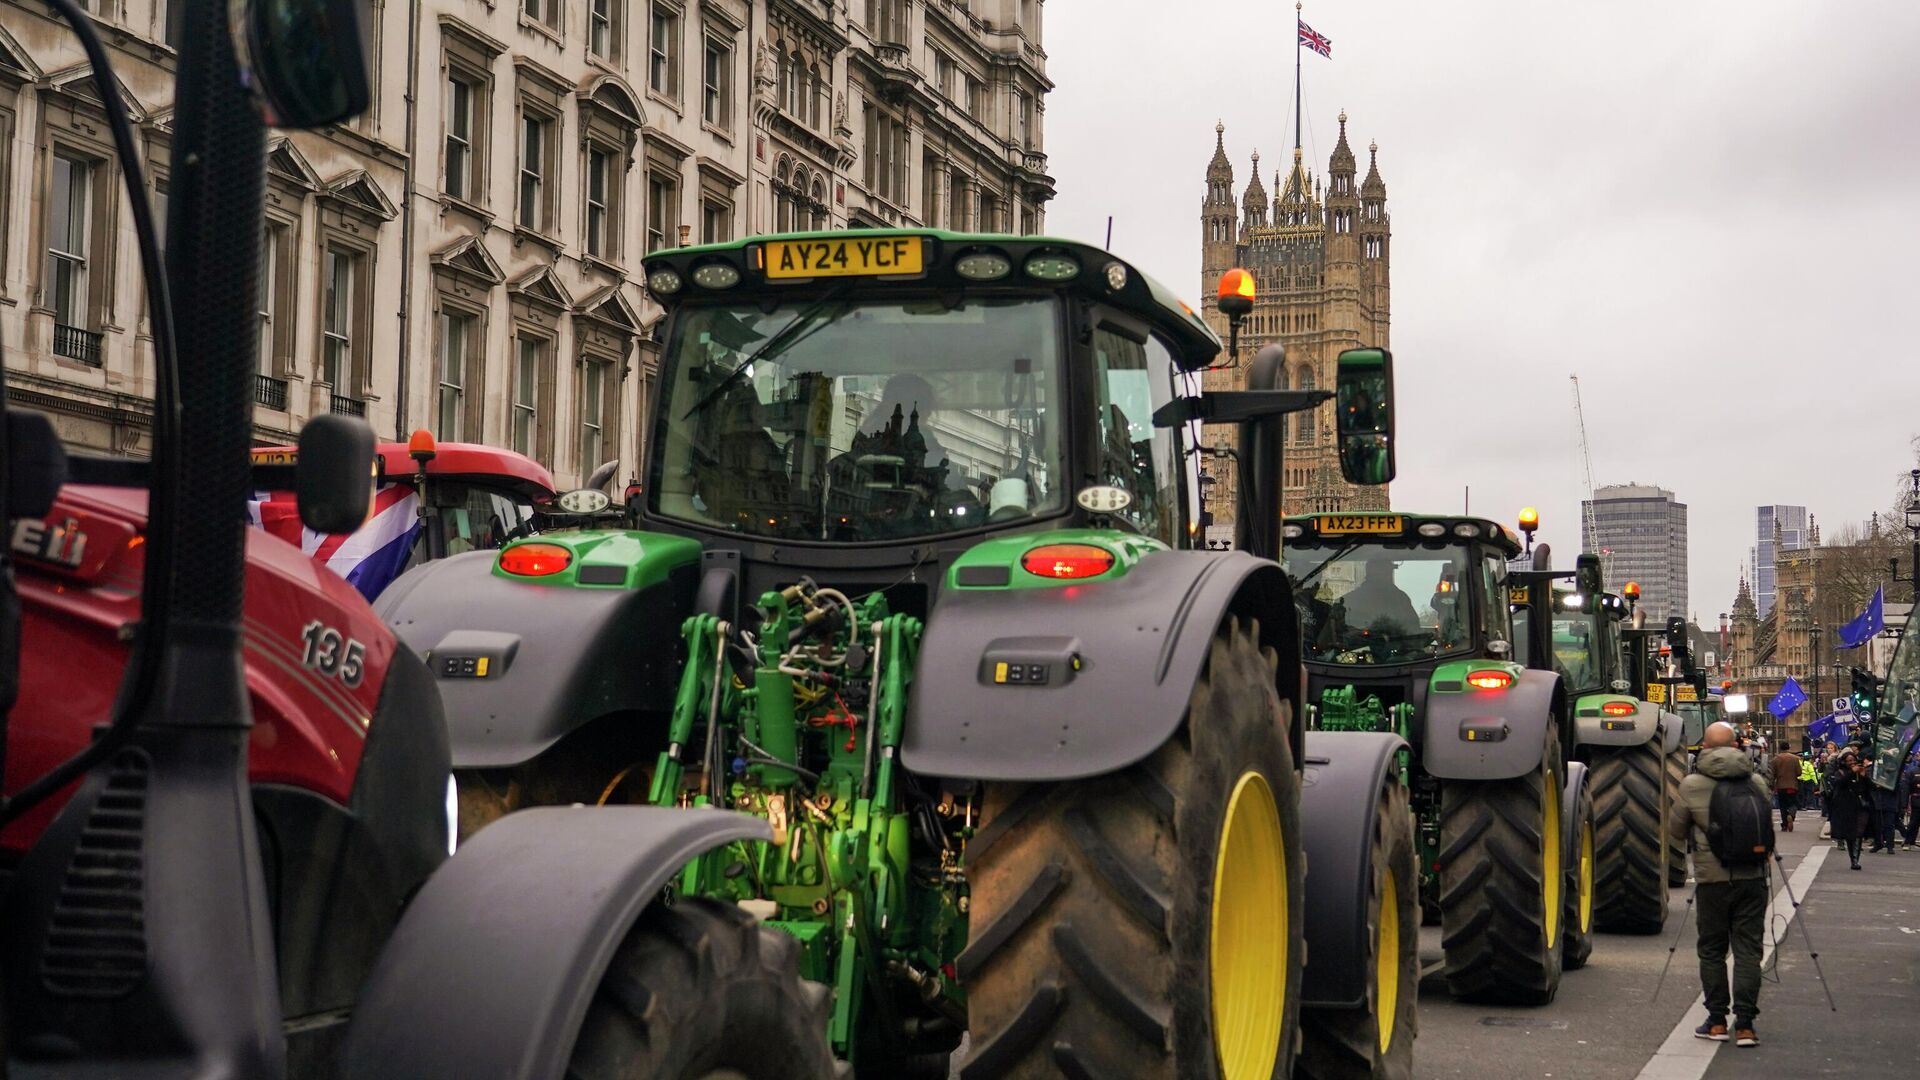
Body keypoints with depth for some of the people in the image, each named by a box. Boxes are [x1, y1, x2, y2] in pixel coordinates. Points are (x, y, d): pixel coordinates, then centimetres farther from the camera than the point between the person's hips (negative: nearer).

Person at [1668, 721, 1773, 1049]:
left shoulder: (1692, 785, -6)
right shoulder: (1757, 782, 1)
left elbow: (1675, 830, 4)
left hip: (1712, 878, -1)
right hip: (1752, 876, 2)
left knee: (1712, 950, 10)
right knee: (1748, 949, 4)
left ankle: (1717, 1021, 12)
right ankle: (1745, 1023, -1)